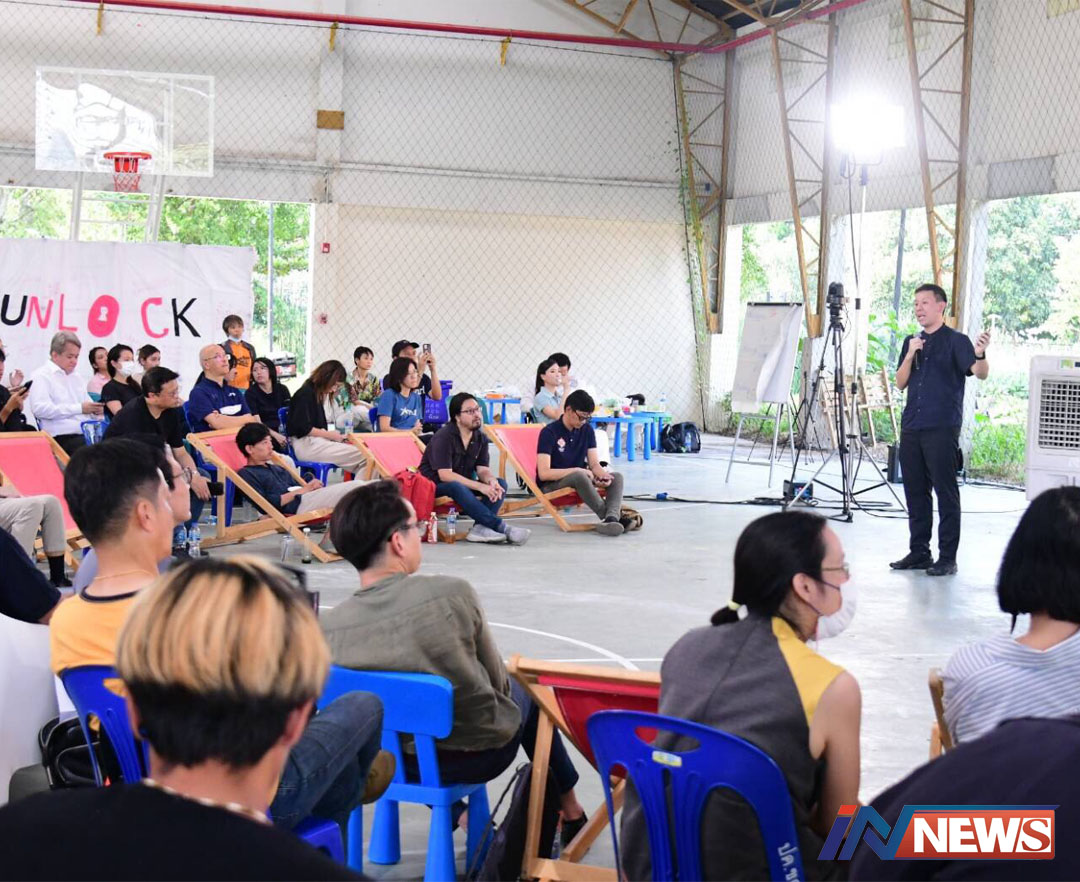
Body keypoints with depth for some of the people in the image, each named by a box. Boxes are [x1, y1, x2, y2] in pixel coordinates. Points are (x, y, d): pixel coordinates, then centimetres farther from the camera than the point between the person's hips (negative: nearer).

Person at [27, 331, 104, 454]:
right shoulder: (41, 376, 4)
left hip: (88, 434, 7)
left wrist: (95, 410, 1)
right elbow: (39, 409, -11)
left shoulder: (76, 378, 26)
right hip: (63, 438, -7)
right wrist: (79, 408, -13)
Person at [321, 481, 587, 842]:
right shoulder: (453, 594, -28)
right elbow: (496, 680, -11)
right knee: (524, 690, 31)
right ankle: (570, 809, 48)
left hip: (395, 761, 3)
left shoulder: (329, 627, -20)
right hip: (483, 752, -3)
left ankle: (452, 808, 42)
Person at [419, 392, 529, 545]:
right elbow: (445, 475, -24)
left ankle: (480, 527, -34)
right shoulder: (443, 437, -16)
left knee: (500, 484, -13)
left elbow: (483, 469, 1)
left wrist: (491, 481, -25)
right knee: (457, 487, -38)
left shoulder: (480, 438, 5)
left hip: (464, 484, 7)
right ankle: (501, 527, -42)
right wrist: (480, 487, -28)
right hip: (435, 486, -7)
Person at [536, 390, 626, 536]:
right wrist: (577, 470, -23)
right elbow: (544, 473, -20)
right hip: (550, 486, -7)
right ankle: (607, 516, -35)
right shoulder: (549, 432, -13)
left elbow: (595, 464, 5)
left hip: (579, 481, 7)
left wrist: (603, 475, -19)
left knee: (617, 477, -16)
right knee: (579, 476, -38)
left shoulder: (587, 430, 7)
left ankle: (612, 518, -42)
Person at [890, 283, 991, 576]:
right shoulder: (912, 342, 16)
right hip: (911, 428, 7)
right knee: (915, 492, 10)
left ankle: (947, 558, -2)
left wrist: (980, 354, -38)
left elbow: (980, 373, -16)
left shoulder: (955, 341, -3)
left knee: (946, 492, -5)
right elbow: (900, 383, 11)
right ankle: (919, 552, 18)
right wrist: (911, 354, -4)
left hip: (942, 428, -7)